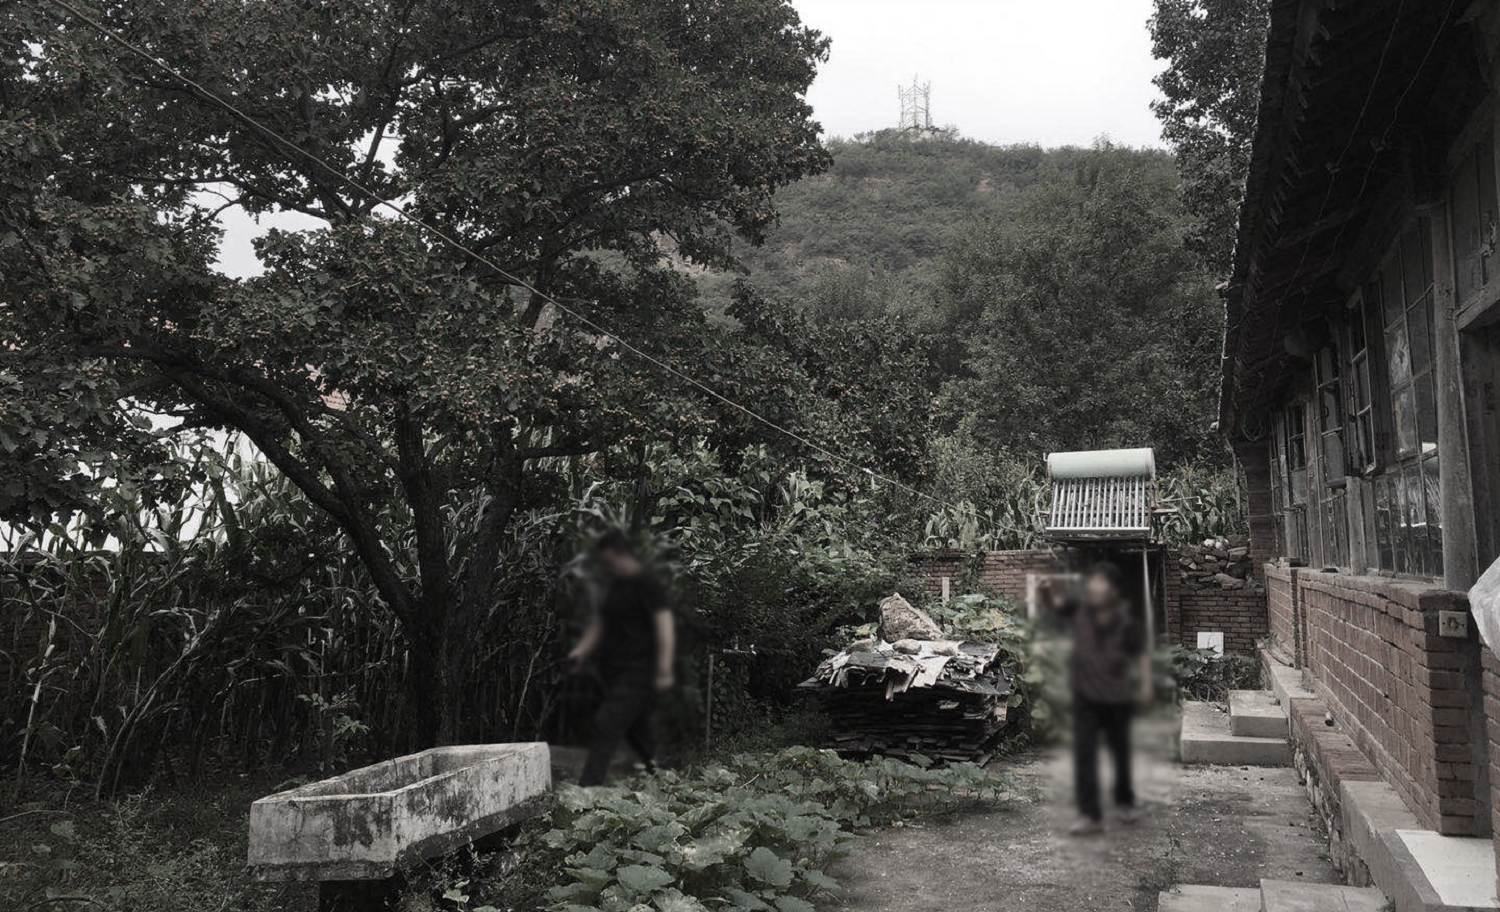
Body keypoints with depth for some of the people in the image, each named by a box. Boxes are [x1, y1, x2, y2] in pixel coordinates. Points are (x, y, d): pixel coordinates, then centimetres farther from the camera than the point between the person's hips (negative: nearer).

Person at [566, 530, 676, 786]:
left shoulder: (646, 584, -12)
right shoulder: (616, 585, 15)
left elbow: (665, 626, -18)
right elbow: (600, 621, 23)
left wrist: (664, 671, -23)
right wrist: (582, 650, 8)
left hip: (638, 672, -9)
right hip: (615, 670, 9)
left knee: (607, 725, -15)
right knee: (636, 729, 16)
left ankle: (587, 786, -15)